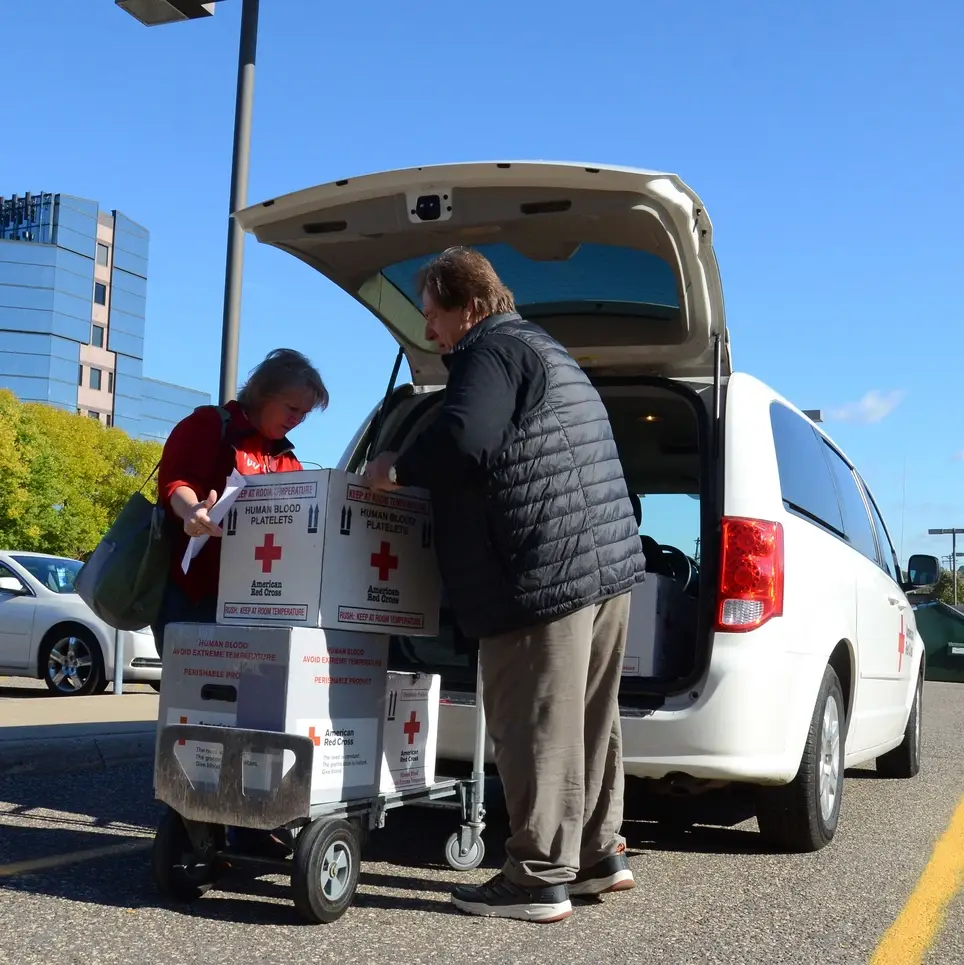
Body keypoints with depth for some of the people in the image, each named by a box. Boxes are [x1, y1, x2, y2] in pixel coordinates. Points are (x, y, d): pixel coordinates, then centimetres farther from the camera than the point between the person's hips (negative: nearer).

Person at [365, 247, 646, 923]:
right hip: (607, 562, 11)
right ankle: (597, 854, 27)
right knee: (589, 720, 17)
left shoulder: (491, 352, -7)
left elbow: (463, 439, -24)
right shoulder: (545, 351, 25)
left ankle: (540, 880, 3)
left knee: (538, 729, -4)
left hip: (546, 572, -10)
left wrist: (398, 471, -8)